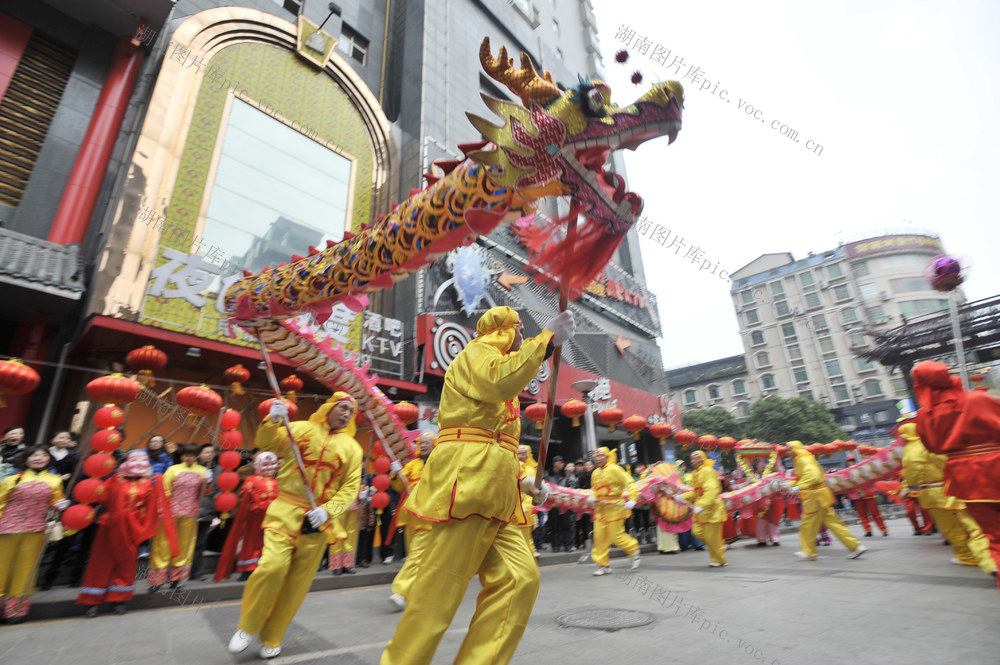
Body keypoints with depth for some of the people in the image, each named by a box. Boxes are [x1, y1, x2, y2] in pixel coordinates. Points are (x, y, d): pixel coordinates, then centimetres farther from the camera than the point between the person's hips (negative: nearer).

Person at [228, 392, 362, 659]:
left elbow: (351, 487, 3)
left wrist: (327, 510, -11)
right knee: (272, 566, -17)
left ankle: (272, 639, 30)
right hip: (286, 512, -2)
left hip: (319, 520, 2)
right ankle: (248, 627, 13)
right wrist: (273, 420, -21)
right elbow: (266, 443, -2)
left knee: (298, 582, 7)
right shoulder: (301, 429, 4)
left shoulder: (352, 448, 6)